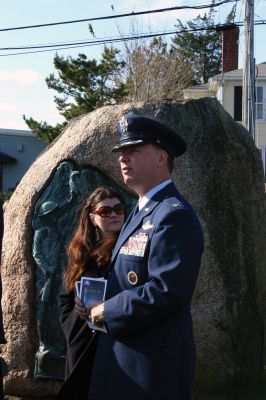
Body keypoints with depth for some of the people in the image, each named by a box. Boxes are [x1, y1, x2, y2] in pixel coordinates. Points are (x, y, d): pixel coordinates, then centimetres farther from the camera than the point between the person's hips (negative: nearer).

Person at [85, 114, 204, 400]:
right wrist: (97, 305, 5)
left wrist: (107, 311, -14)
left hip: (152, 365, -9)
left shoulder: (174, 215, -17)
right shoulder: (142, 211, 15)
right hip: (122, 352, 9)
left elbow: (166, 291, -25)